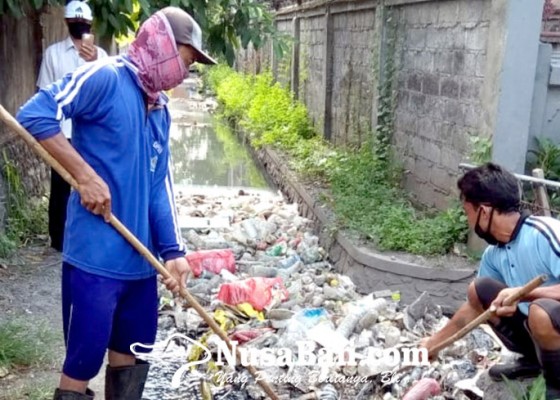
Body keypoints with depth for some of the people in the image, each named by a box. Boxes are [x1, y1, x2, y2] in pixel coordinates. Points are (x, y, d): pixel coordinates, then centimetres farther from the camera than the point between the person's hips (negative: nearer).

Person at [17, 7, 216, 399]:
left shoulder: (160, 108, 12)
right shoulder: (105, 77, -11)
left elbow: (160, 183, 10)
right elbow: (34, 114, -20)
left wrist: (173, 250, 3)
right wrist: (86, 175, -21)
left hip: (140, 258, 8)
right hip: (96, 256, -8)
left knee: (130, 353, 19)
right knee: (83, 362, 3)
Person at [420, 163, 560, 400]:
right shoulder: (493, 254, -1)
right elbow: (474, 308, 14)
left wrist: (523, 292, -36)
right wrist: (434, 342, 19)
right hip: (539, 326, 7)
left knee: (540, 312, -36)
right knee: (478, 291, 0)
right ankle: (533, 360, 13)